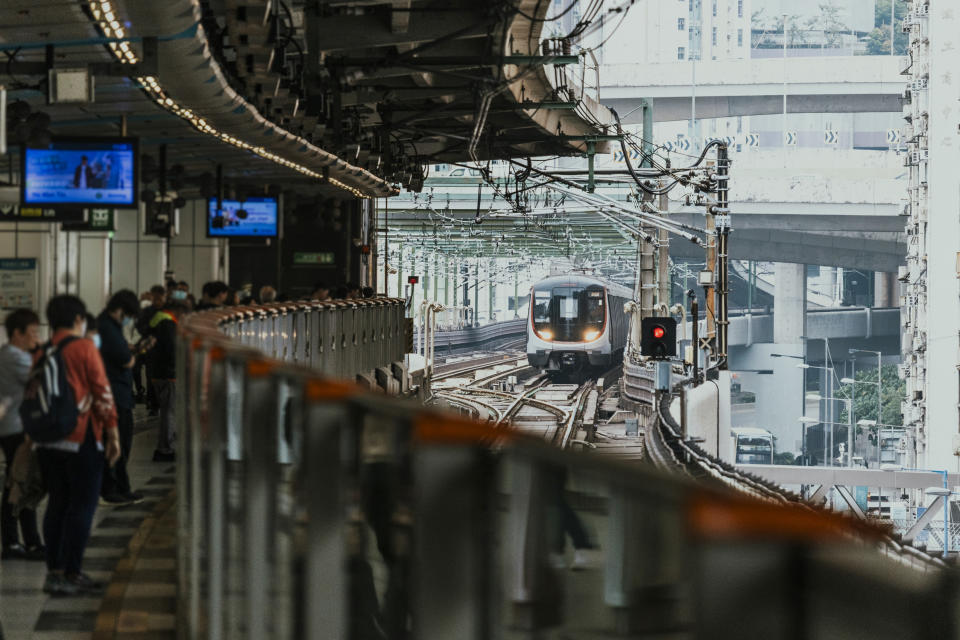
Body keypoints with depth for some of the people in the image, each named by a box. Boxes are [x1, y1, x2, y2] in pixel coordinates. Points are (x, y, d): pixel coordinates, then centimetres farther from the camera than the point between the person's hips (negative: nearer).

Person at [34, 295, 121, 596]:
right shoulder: (84, 348, -8)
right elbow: (102, 391, -9)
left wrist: (35, 435, 20)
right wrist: (113, 434, -3)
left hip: (48, 443, 6)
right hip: (82, 440, -6)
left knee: (57, 504, 14)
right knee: (82, 506, -1)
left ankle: (54, 570, 15)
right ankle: (71, 574, -4)